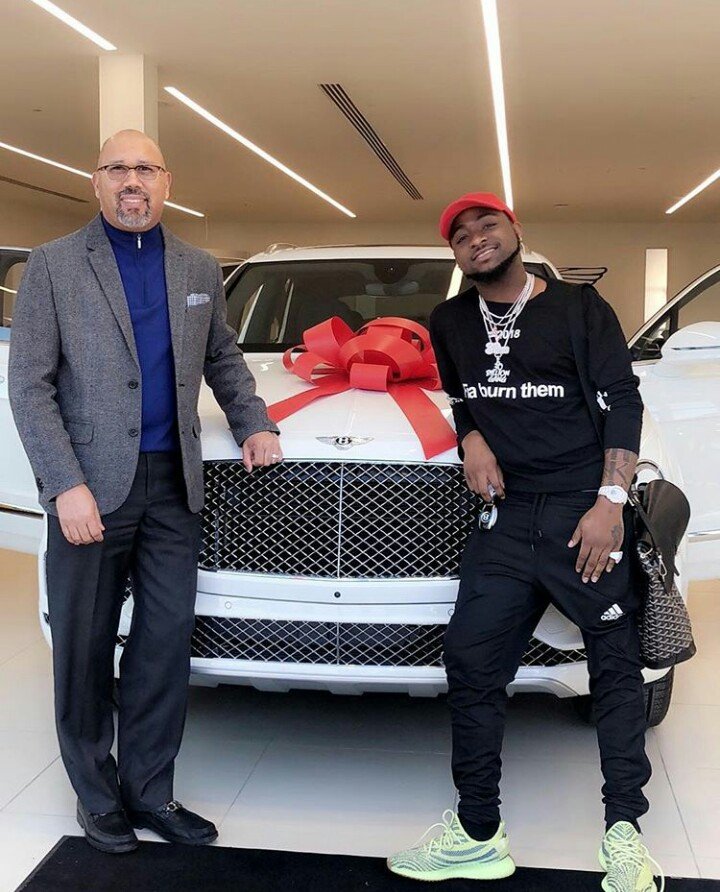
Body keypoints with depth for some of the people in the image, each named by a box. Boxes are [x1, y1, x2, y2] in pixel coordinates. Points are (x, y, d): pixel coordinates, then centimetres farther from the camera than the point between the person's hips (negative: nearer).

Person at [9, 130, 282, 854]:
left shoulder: (200, 271, 12)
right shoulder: (54, 265, -2)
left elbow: (222, 359, 25)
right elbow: (29, 385, -7)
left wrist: (253, 422, 8)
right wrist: (67, 485, -15)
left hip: (174, 487, 4)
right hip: (91, 486, -3)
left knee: (165, 643, 7)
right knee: (85, 648, 6)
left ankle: (148, 788, 22)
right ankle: (96, 794, 23)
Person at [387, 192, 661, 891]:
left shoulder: (579, 308, 1)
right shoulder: (450, 323, 14)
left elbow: (623, 401, -3)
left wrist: (612, 501, -13)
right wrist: (472, 440, 5)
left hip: (587, 513, -3)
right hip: (506, 517, 4)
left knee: (616, 664, -1)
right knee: (471, 661, -2)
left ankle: (623, 834, 9)